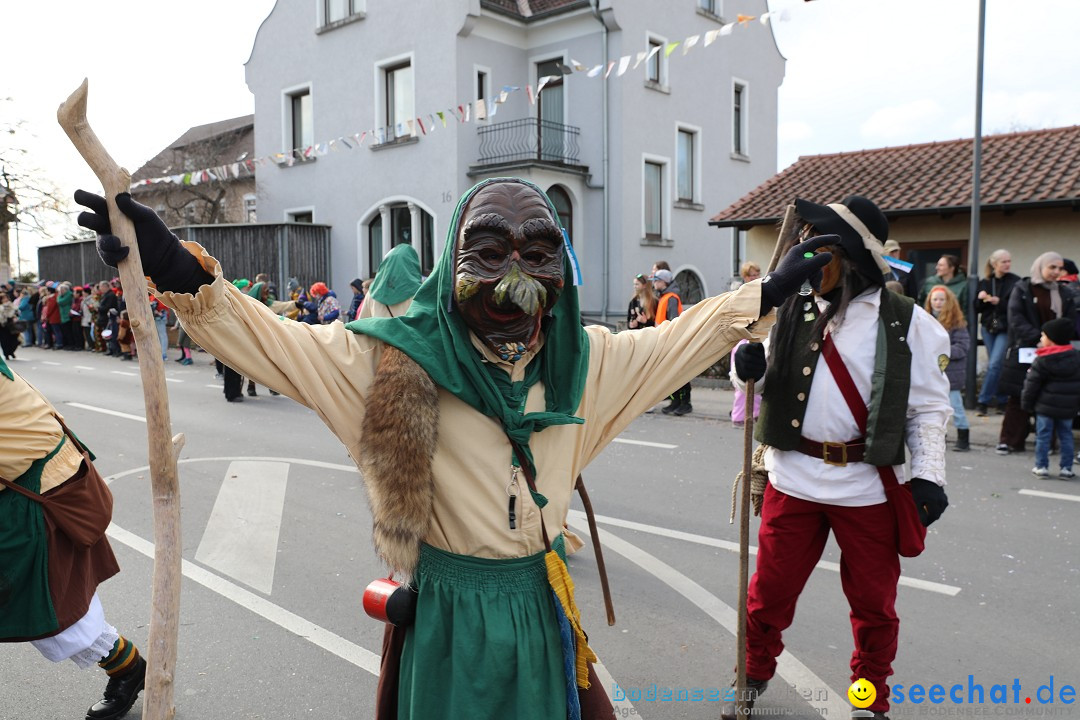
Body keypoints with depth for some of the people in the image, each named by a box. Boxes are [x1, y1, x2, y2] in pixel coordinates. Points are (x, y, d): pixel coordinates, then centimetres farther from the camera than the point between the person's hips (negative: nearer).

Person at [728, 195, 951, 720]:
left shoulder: (906, 323, -4)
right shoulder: (792, 311, 2)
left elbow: (927, 408, -1)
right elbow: (759, 371, 10)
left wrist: (929, 475, -11)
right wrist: (747, 363, -14)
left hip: (869, 485, -1)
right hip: (793, 478, 2)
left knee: (873, 602, 14)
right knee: (770, 589, 12)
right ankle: (754, 678, 37)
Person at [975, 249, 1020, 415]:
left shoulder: (1015, 282, -5)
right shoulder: (985, 282, 7)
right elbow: (977, 307, 8)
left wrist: (998, 302, -20)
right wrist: (980, 298, -12)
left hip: (1005, 329, -4)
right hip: (988, 327, 4)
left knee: (994, 364, -11)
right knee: (995, 365, 9)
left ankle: (983, 401, -5)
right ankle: (1002, 401, 20)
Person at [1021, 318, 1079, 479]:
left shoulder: (1042, 360, -12)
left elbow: (1032, 385, -9)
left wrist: (1026, 404, 2)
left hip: (1045, 406, -4)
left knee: (1043, 436, 4)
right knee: (1066, 436, 12)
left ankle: (1041, 467, 7)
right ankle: (1066, 469, 13)